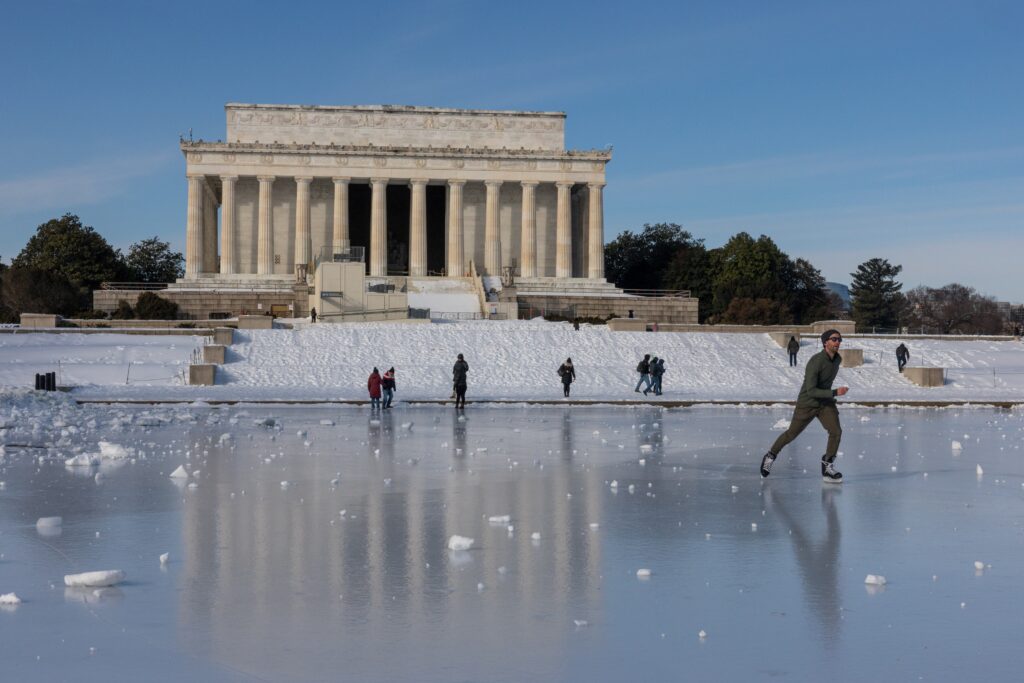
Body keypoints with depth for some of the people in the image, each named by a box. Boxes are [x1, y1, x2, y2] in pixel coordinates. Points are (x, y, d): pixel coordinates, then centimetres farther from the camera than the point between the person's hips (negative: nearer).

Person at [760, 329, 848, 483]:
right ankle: (770, 456, 35)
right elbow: (811, 391, -31)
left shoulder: (838, 359, -3)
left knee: (836, 431, -16)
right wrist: (834, 392, -36)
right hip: (807, 403, -5)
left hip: (826, 402, 5)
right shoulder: (815, 362, -28)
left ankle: (827, 467, -2)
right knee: (792, 433, 11)